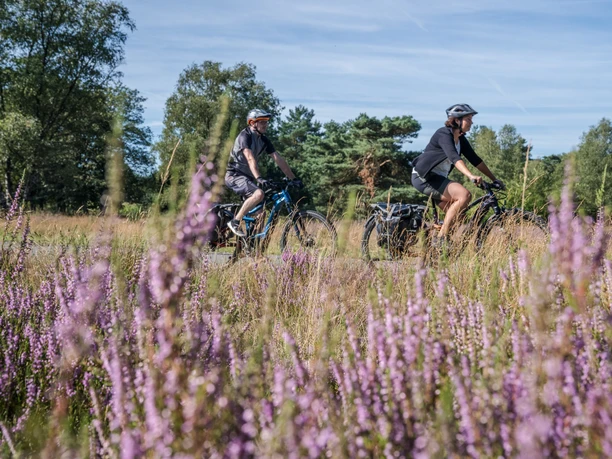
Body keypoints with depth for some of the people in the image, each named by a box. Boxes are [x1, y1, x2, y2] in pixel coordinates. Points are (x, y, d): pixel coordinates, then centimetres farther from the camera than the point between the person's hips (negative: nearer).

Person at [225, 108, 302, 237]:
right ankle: (235, 222, -21)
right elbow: (250, 158, -31)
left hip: (247, 177, 9)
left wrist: (293, 179, 1)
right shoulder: (245, 136, -17)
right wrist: (259, 178, -44)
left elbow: (279, 159, 5)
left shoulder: (264, 140, 7)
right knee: (259, 194, -31)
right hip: (235, 175, -9)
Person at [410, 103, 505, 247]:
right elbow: (454, 157, -33)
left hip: (436, 178, 10)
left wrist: (494, 179, 8)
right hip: (424, 177, -10)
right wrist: (471, 176, -45)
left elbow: (475, 160, 12)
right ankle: (441, 238, -23)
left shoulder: (460, 139, 9)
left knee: (454, 216, 4)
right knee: (464, 195, -23)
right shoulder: (444, 134, -17)